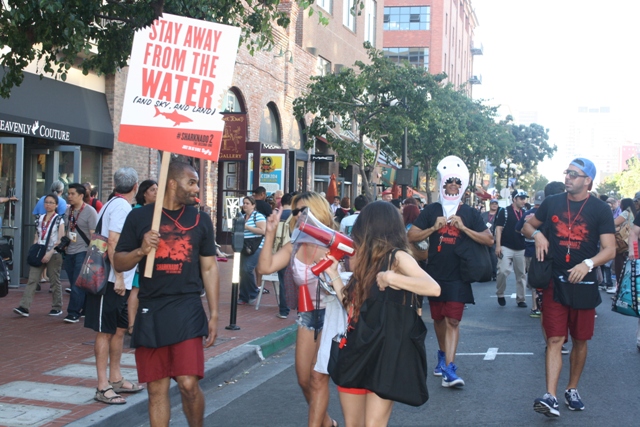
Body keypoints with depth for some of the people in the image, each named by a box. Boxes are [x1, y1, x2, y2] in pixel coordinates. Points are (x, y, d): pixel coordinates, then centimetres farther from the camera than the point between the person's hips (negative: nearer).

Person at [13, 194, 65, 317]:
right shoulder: (40, 218, 12)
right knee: (32, 280, -6)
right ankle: (24, 307, -13)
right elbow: (36, 236, 17)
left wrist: (50, 254, -16)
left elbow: (61, 240, -9)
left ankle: (57, 307, 16)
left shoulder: (59, 220, -3)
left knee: (54, 282, 4)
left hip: (53, 254, -4)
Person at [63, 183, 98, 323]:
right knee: (74, 284, 11)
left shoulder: (90, 211, -10)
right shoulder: (69, 210, 10)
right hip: (70, 252, 7)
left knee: (77, 284, -9)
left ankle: (73, 313, -5)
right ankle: (84, 309, 21)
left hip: (83, 251, -7)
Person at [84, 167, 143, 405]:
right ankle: (103, 387, 1)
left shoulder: (112, 205, 15)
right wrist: (119, 277, -24)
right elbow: (113, 243, -22)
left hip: (119, 281, 9)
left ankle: (115, 379, 24)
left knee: (119, 329, 15)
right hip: (112, 281, -9)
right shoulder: (121, 207, -14)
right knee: (105, 331, -4)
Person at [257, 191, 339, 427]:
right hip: (306, 316, 6)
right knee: (304, 380, 12)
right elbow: (265, 267, -9)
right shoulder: (293, 248, 4)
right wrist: (270, 232, -9)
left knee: (318, 378, -6)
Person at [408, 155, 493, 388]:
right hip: (434, 274, 2)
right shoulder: (431, 210, 5)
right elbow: (411, 236, 1)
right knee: (438, 319, 14)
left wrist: (463, 227, -15)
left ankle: (449, 369, -15)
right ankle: (443, 355, 36)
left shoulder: (470, 213, 3)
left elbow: (489, 239, -4)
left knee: (452, 321, -10)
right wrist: (433, 228, -13)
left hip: (458, 277, -2)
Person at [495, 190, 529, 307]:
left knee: (521, 274, 7)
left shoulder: (525, 213, 12)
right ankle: (500, 294, 4)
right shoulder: (504, 211, -4)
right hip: (506, 247, -5)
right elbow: (499, 228, -8)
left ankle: (520, 299, 16)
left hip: (521, 249, 5)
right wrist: (498, 245, -15)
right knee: (503, 271, -17)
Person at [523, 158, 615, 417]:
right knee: (554, 340, -6)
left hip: (584, 284, 0)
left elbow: (609, 250, -8)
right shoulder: (552, 203, 4)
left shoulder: (600, 209, -3)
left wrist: (588, 264, -25)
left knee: (580, 340, 10)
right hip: (555, 282, 1)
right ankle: (550, 396, -12)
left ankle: (572, 390, 26)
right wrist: (537, 234, -5)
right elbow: (528, 225, 17)